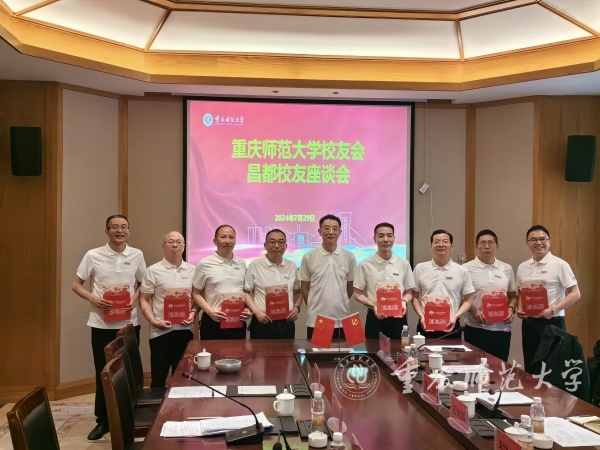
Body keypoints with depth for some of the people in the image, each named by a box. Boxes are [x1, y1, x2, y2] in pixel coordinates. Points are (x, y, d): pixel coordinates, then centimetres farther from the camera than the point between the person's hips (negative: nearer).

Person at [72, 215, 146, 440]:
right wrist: (93, 298, -15)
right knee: (103, 373, 6)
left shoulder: (137, 255, 1)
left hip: (129, 323, 1)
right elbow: (76, 284, 3)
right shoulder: (93, 255, -5)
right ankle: (103, 420, 21)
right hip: (101, 324, -1)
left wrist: (135, 298, -7)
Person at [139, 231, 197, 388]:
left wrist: (193, 312, -5)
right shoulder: (153, 271, -2)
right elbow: (143, 300, -1)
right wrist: (154, 321, -14)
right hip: (161, 331, -3)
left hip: (186, 330, 3)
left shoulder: (193, 270, 8)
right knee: (159, 377, 3)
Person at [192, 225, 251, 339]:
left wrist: (247, 309, -1)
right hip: (212, 322, -3)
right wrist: (210, 311, -13)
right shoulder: (205, 264, -4)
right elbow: (196, 293, 0)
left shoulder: (242, 263, 8)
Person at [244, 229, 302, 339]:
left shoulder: (292, 266, 9)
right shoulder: (255, 265, -3)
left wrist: (296, 307, 2)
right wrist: (256, 312, -11)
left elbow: (297, 291, 19)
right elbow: (246, 292, 0)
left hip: (286, 323, 3)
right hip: (262, 322, -3)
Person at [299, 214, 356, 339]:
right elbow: (304, 287, 5)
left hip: (341, 320, 1)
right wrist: (314, 306, 6)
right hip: (315, 320, -1)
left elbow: (351, 286, 11)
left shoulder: (349, 257, 1)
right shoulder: (309, 257, -2)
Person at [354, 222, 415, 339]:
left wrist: (404, 302, -11)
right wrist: (373, 306, -14)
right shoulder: (365, 265, -2)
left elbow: (409, 293, 11)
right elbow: (358, 294, 2)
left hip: (398, 317, 2)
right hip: (375, 318, -1)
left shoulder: (404, 264, 4)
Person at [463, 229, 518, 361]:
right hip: (476, 329, -3)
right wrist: (474, 311, -16)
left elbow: (513, 295, 17)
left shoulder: (506, 269, 10)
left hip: (502, 329, 3)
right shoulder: (467, 269, -3)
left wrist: (511, 309, -2)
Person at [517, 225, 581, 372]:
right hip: (529, 323, 5)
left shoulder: (559, 264, -7)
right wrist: (519, 309, 0)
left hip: (552, 323, -5)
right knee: (531, 367, 12)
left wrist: (553, 310, -18)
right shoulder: (522, 267, 9)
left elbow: (575, 294, -9)